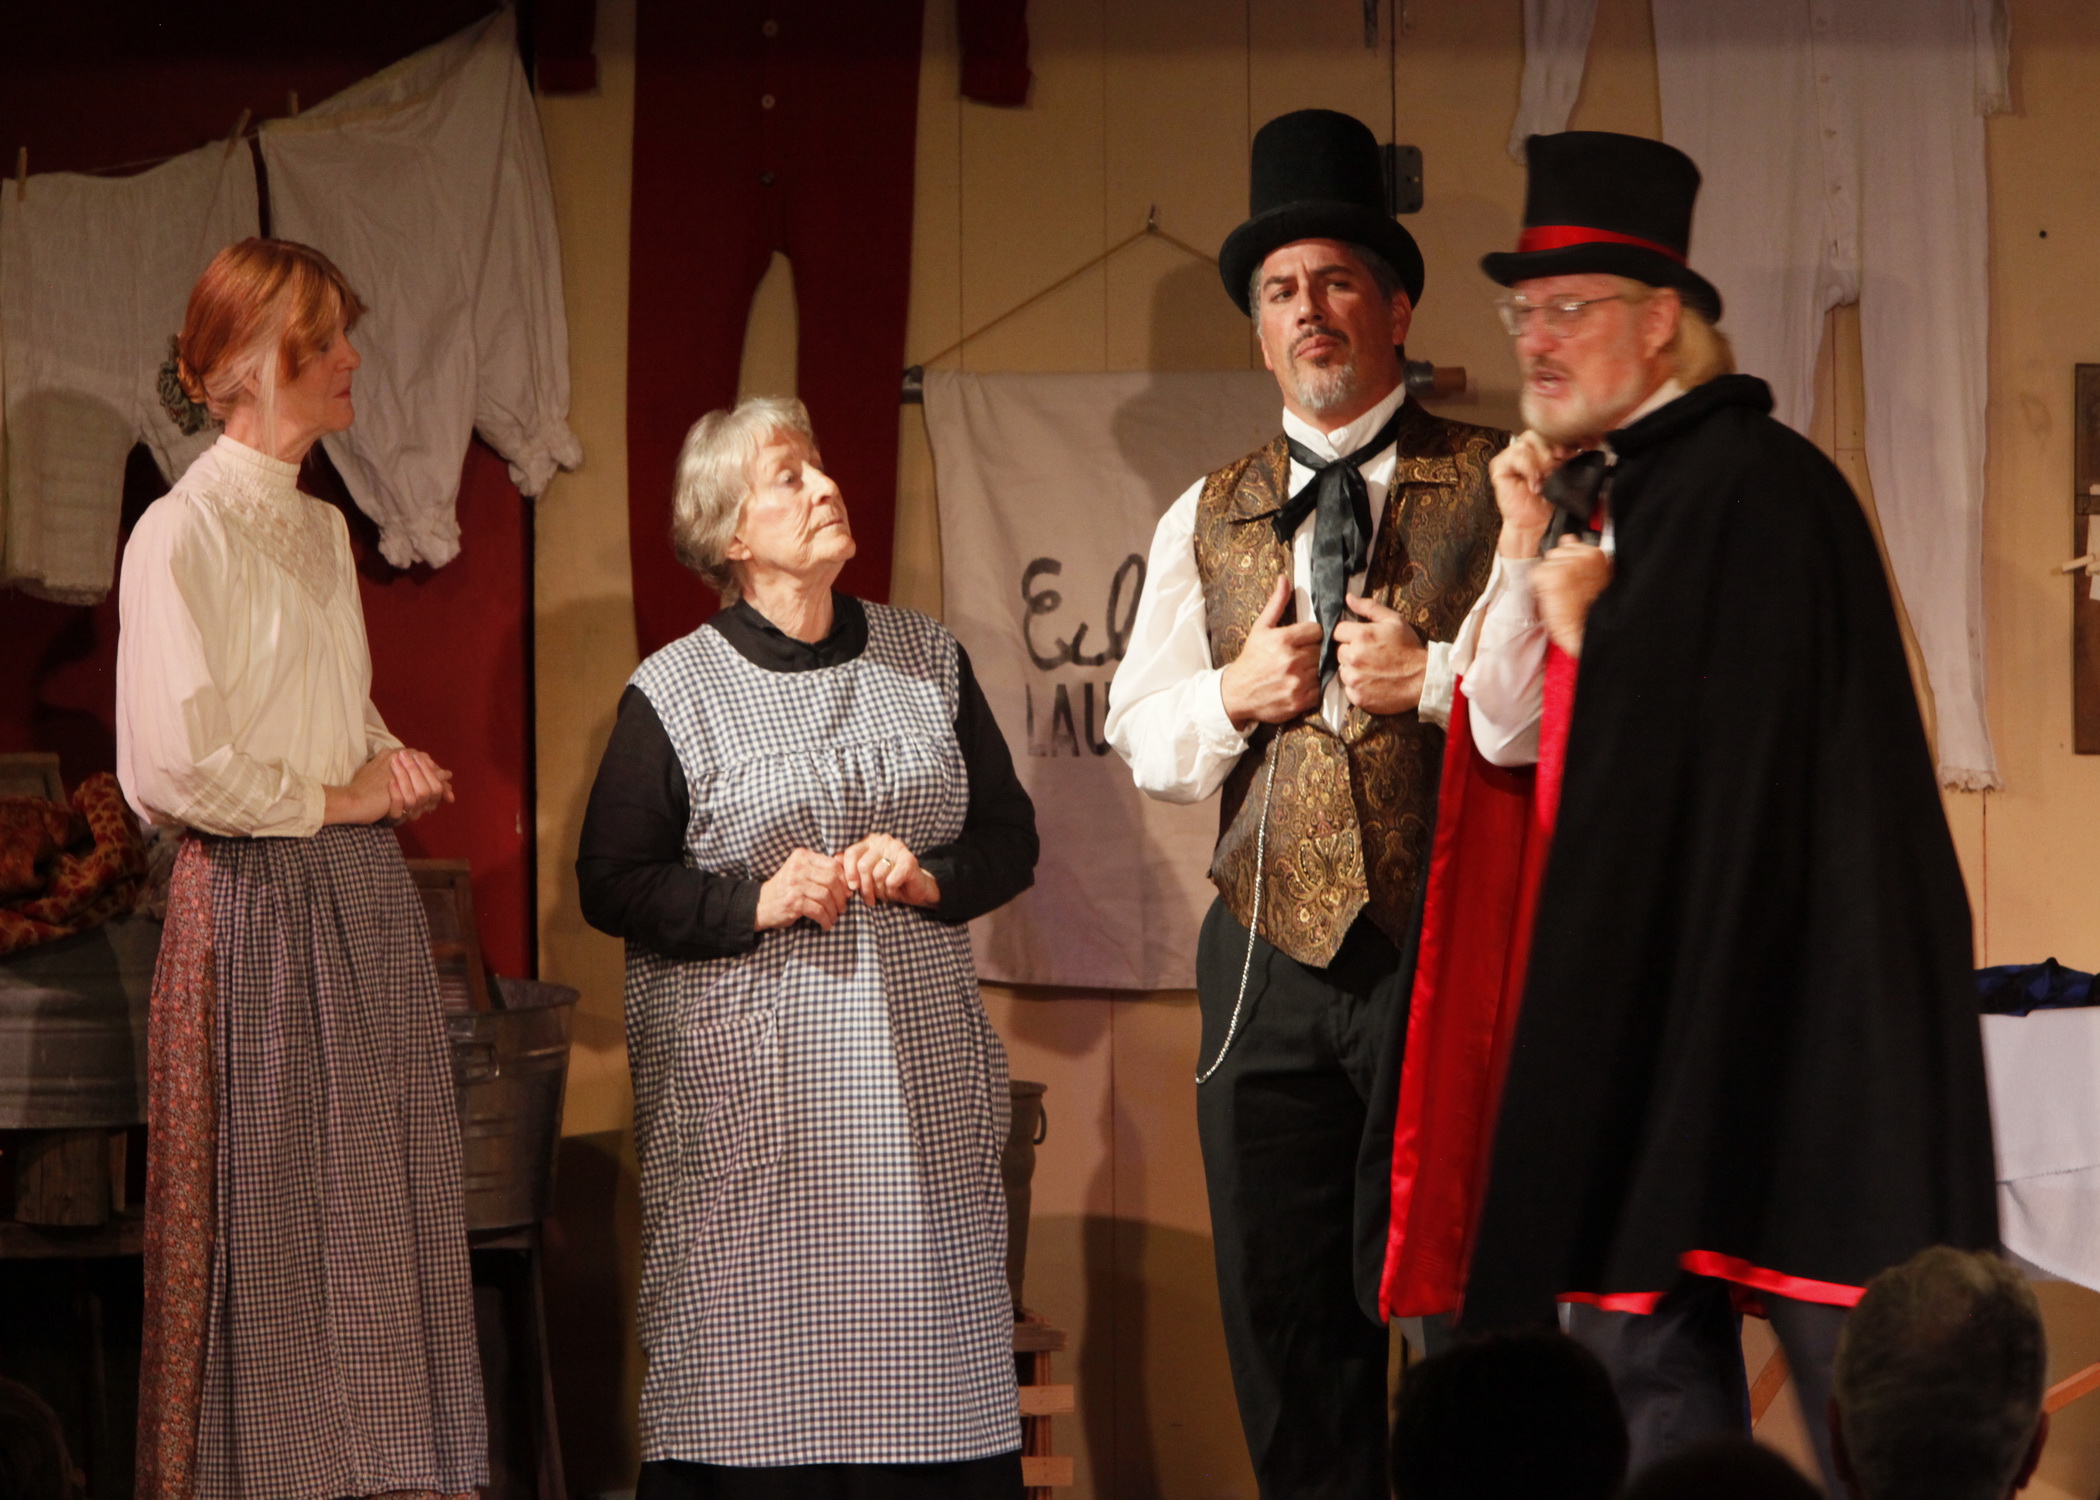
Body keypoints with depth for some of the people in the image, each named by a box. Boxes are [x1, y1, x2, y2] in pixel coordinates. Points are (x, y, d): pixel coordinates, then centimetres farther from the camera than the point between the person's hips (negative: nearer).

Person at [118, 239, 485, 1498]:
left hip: (366, 896, 8)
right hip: (256, 908, -8)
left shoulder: (321, 528, 14)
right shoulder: (183, 535, -11)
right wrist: (337, 799, -8)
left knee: (384, 1212, 7)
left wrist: (393, 769, 6)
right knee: (267, 1226, -2)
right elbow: (177, 770, -17)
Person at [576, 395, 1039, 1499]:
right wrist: (757, 901, -13)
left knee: (923, 1319, -2)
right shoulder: (674, 694, 1)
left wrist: (930, 876, -5)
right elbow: (612, 882, 1)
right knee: (757, 1345, -8)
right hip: (747, 1094, -3)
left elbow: (1010, 836, 16)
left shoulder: (928, 662, 12)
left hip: (917, 1077, 3)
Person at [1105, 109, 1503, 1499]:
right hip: (1271, 966, 4)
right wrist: (1234, 696, -3)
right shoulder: (1208, 519, 14)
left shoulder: (1501, 490, 0)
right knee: (1283, 1317, 8)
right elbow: (1141, 737, 16)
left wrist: (1437, 679, -16)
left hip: (1446, 956, -4)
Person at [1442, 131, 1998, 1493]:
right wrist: (1527, 551, 2)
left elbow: (1732, 745, -19)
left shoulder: (1757, 484, -12)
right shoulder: (1596, 490, 15)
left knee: (1848, 1358, -5)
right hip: (1636, 981, 9)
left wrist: (1588, 620, -7)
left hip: (1777, 995, -9)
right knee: (1639, 1357, 6)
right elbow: (1514, 736, 12)